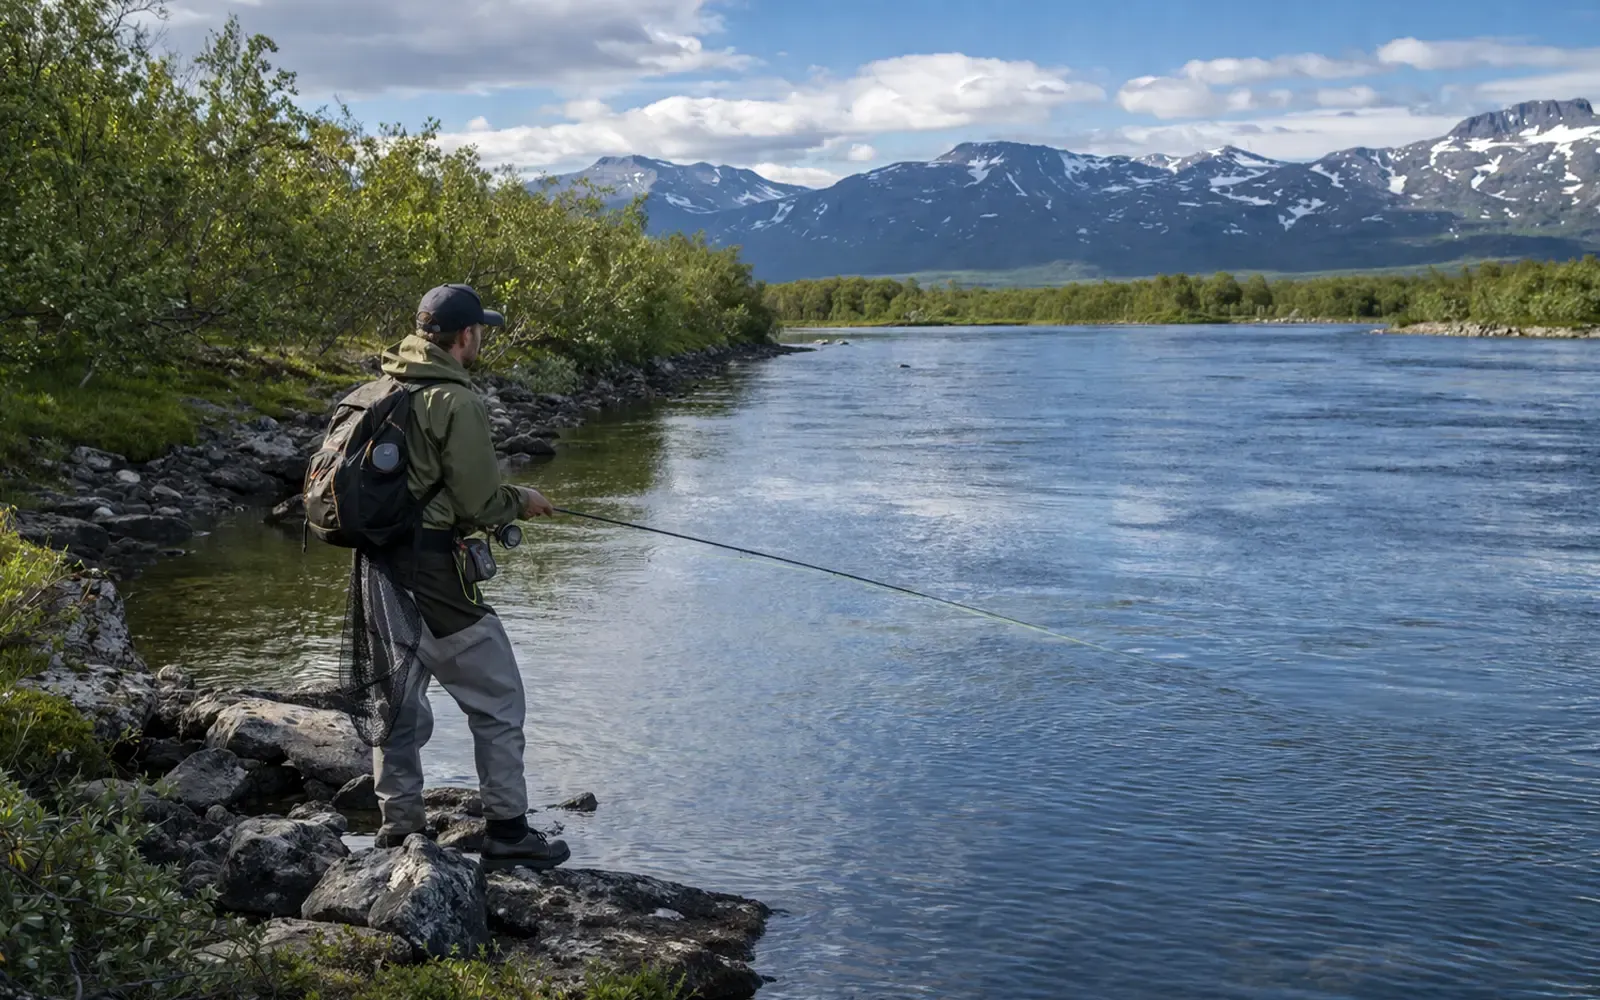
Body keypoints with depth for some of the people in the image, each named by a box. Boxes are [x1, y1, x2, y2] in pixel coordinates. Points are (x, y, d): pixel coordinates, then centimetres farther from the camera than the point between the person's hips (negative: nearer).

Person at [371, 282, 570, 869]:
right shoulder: (455, 401, -15)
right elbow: (479, 505, -13)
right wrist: (522, 503, 7)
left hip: (378, 563, 9)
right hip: (432, 570, -9)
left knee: (397, 699, 16)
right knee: (496, 699, 3)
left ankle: (399, 830, 24)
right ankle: (507, 831, 8)